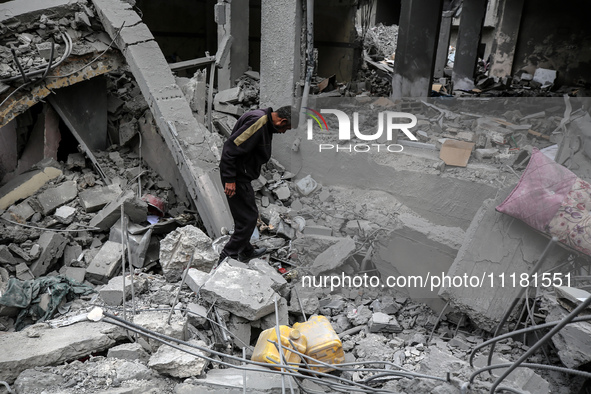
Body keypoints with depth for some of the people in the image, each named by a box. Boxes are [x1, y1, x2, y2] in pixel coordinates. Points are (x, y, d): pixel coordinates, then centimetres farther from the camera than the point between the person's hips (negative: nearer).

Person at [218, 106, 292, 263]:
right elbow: (231, 147, -26)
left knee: (245, 216, 21)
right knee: (248, 217, -7)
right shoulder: (258, 121, -22)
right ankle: (227, 258, -1)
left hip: (241, 175, 10)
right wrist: (230, 179, -26)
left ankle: (247, 251, 37)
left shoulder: (266, 122, 12)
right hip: (237, 177, -10)